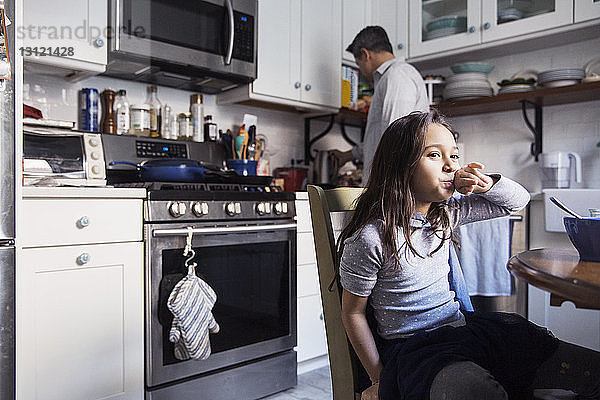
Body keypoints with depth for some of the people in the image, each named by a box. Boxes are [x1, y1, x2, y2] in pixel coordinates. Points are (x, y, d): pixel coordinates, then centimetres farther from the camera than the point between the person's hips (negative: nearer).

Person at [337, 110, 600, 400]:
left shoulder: (446, 213, 4)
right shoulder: (370, 238, -16)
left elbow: (517, 200, 17)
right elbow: (353, 313, -6)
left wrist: (485, 183, -5)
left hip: (463, 327, 7)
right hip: (412, 347, -6)